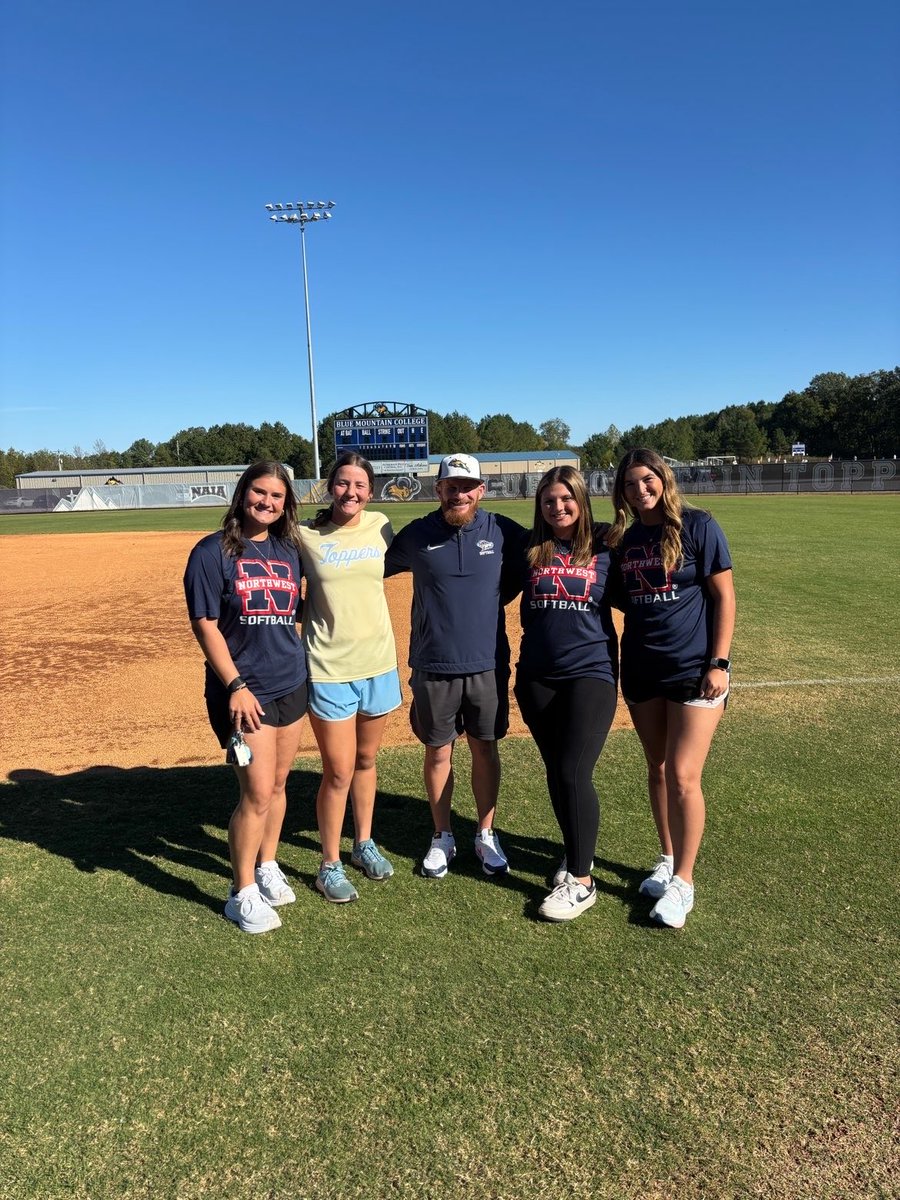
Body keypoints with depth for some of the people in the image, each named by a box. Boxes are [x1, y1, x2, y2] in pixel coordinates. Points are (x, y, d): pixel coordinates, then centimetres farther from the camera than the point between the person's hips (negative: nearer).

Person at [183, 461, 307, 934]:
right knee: (258, 792, -5)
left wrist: (301, 668, 13)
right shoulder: (213, 551, -8)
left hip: (291, 686, 6)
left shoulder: (288, 551, 8)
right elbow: (205, 625, -12)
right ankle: (242, 894, 12)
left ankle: (267, 866, 35)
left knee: (277, 784, 15)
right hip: (244, 691, -5)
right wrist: (235, 686, -17)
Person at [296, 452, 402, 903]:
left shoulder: (380, 527, 1)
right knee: (339, 772, 1)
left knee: (366, 760, 18)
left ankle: (364, 843, 38)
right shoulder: (305, 535, -8)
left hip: (379, 664, 4)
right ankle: (330, 865, 21)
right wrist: (309, 611, -11)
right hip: (329, 669, -3)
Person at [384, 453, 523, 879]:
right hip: (433, 668, 0)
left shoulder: (502, 531, -2)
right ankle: (442, 837, 30)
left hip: (488, 665, 1)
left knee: (485, 749, 13)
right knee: (438, 753, 11)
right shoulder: (417, 535, -2)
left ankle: (486, 835, 31)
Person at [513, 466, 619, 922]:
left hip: (590, 673, -3)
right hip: (537, 677, 3)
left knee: (574, 773, -9)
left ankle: (581, 880, 4)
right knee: (555, 773, 12)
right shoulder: (530, 550, 5)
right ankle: (577, 851, 32)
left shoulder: (603, 547, 0)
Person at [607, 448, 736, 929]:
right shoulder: (624, 540, 7)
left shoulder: (697, 527, -7)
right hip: (641, 671, 5)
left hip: (694, 670, -5)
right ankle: (667, 859, 32)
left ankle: (683, 880, 12)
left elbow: (724, 595, -7)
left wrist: (718, 663, -12)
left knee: (683, 776, -5)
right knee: (657, 769, 14)